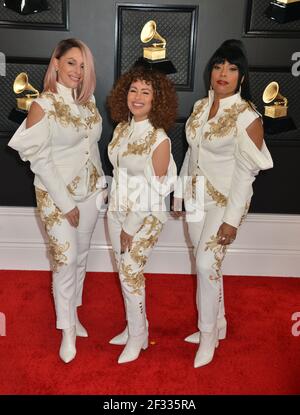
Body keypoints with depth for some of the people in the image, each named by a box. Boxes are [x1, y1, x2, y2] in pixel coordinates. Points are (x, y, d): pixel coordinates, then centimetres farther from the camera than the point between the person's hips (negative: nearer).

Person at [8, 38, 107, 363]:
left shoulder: (88, 101, 3)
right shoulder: (43, 106, -14)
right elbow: (40, 160, -16)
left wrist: (100, 183, 10)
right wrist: (66, 203, -16)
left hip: (89, 191, 6)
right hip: (57, 194, -5)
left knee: (81, 255, 15)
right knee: (65, 259, -2)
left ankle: (73, 312, 35)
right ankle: (67, 329, 16)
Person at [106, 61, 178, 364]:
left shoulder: (159, 139, -19)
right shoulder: (121, 129, 2)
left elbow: (157, 190, -17)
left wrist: (132, 226, -12)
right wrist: (121, 220, 8)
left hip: (144, 216, -6)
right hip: (117, 210, 7)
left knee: (130, 273, 0)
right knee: (126, 271, 15)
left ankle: (137, 336, 22)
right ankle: (134, 327, 35)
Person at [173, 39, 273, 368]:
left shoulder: (247, 117, -14)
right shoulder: (200, 107, 5)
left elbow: (246, 172, -16)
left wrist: (232, 219, -19)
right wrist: (179, 193, 15)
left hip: (225, 200, -6)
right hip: (197, 196, 7)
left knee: (206, 263, -8)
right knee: (207, 263, 13)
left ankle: (208, 336, 14)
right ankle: (216, 326, 32)